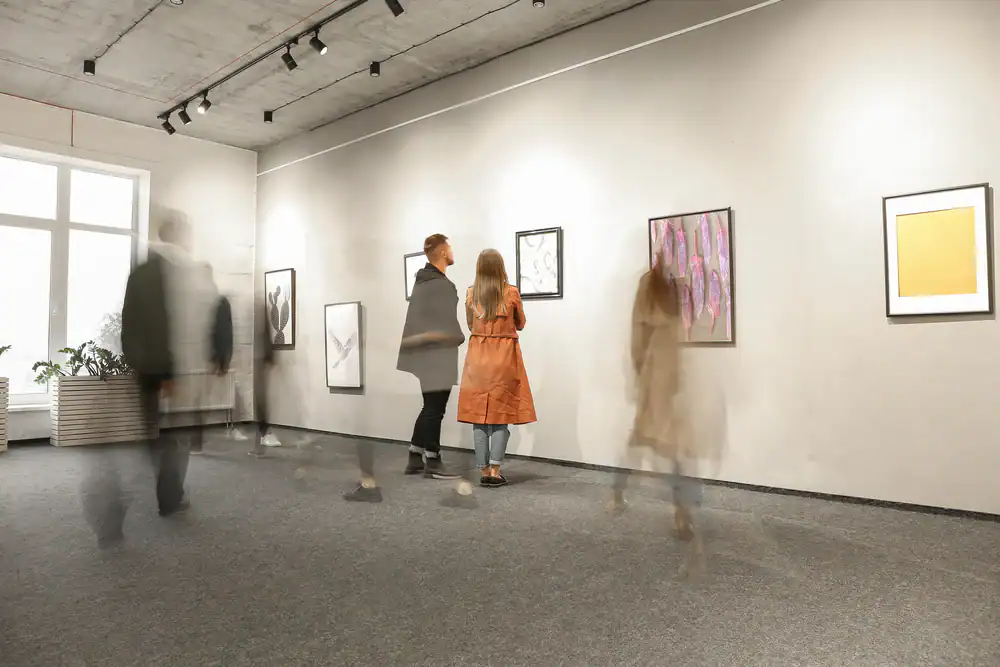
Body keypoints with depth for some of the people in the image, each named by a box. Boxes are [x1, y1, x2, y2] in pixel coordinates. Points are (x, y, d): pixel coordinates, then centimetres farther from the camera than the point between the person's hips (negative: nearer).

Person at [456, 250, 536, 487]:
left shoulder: (471, 294, 2)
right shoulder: (511, 293, -4)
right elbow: (520, 325, 9)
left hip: (477, 358, 2)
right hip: (504, 357, -2)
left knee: (479, 414, 5)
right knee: (501, 413, 3)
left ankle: (484, 471, 8)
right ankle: (495, 471, 0)